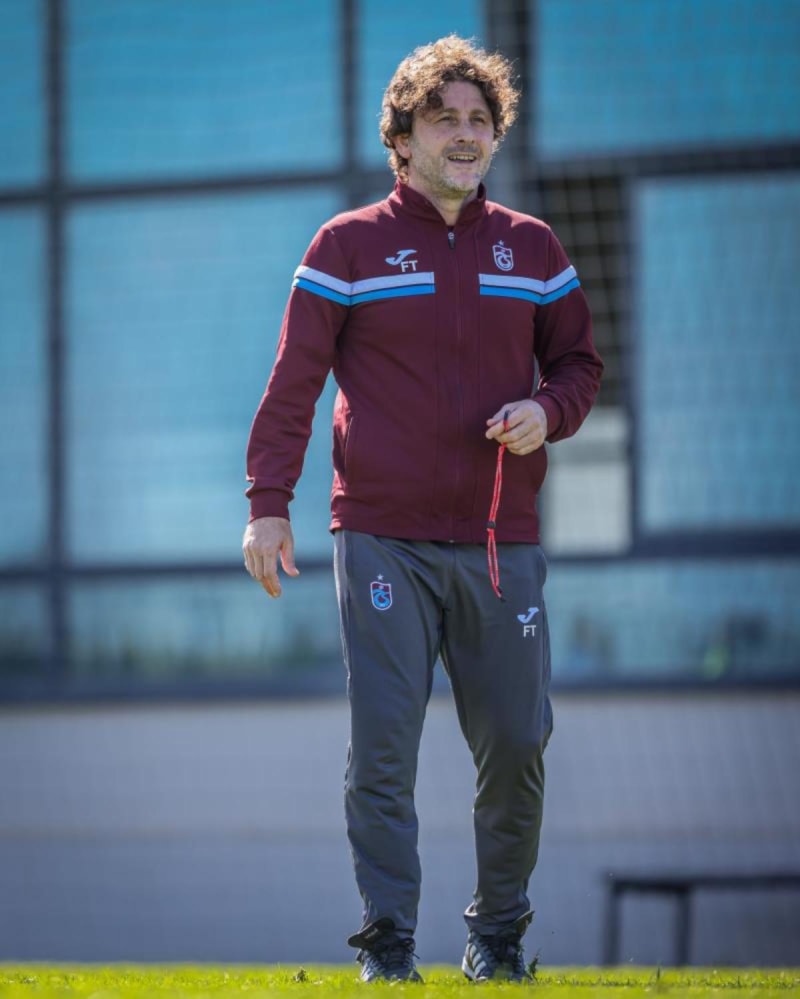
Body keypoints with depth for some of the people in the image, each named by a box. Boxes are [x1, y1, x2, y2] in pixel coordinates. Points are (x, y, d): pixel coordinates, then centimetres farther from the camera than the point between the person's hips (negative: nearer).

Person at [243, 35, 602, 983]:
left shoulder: (532, 248, 12)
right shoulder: (348, 246, 3)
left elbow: (578, 362, 19)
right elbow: (293, 383, 1)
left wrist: (547, 412, -4)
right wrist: (268, 504, -7)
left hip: (501, 542, 3)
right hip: (383, 540, -3)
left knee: (516, 745, 3)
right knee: (382, 750, -6)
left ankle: (499, 934, 17)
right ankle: (387, 943, -1)